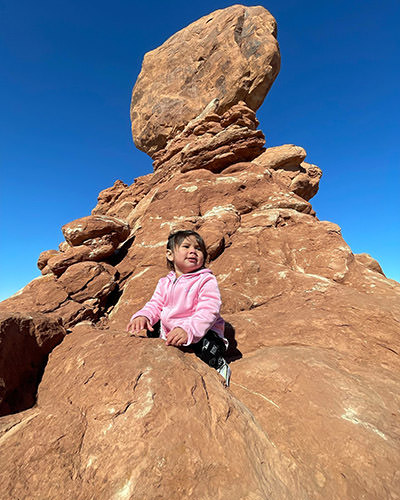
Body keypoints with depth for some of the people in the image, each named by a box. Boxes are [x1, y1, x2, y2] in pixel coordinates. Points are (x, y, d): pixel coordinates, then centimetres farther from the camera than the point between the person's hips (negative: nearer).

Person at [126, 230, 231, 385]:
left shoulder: (207, 280, -14)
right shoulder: (165, 283, 5)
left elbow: (208, 312, -25)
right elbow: (155, 305, 2)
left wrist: (188, 330, -42)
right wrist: (142, 316, -22)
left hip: (202, 332, -5)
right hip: (170, 332, 6)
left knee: (208, 344, -33)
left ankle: (220, 366, 1)